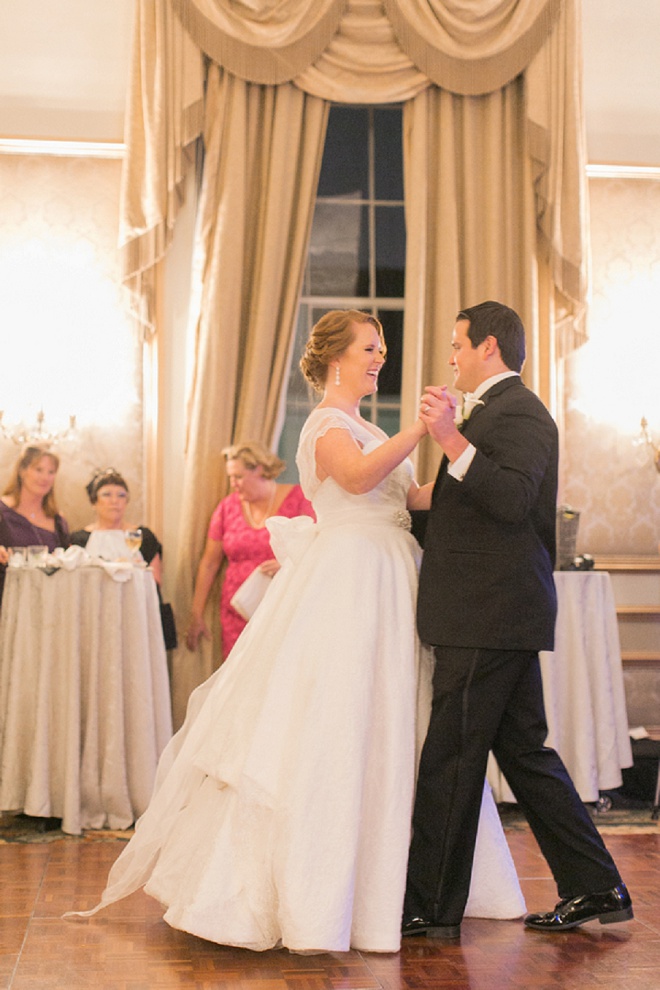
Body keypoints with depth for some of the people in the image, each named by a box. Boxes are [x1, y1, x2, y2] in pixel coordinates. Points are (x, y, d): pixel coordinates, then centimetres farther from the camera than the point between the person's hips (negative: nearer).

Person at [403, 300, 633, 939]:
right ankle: (595, 889, 18)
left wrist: (451, 440, -32)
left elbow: (513, 499, -26)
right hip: (498, 616, 11)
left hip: (489, 616, -11)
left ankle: (430, 908, 4)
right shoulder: (501, 411, 22)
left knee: (449, 760, -5)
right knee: (524, 751, 13)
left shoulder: (516, 412, -11)